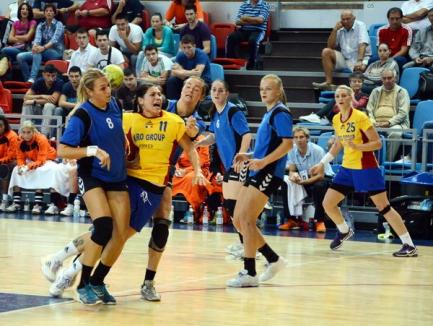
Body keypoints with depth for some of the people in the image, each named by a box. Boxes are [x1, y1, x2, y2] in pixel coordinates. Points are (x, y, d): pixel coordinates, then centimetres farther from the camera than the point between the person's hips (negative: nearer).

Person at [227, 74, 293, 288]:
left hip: (269, 174, -10)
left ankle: (249, 273, -9)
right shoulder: (268, 114, 20)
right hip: (257, 173, 10)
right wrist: (249, 156, 15)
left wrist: (263, 161, -26)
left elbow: (287, 144, -19)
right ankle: (273, 260, 19)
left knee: (246, 220, -13)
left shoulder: (281, 113, -9)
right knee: (238, 220, 10)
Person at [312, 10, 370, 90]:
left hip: (358, 58, -5)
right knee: (326, 51, -14)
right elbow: (330, 46, 6)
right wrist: (335, 30, -5)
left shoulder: (360, 26, -7)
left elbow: (362, 45, -21)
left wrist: (359, 61, -36)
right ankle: (328, 83, -20)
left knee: (359, 68, -39)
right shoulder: (340, 29, 8)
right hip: (344, 59, 6)